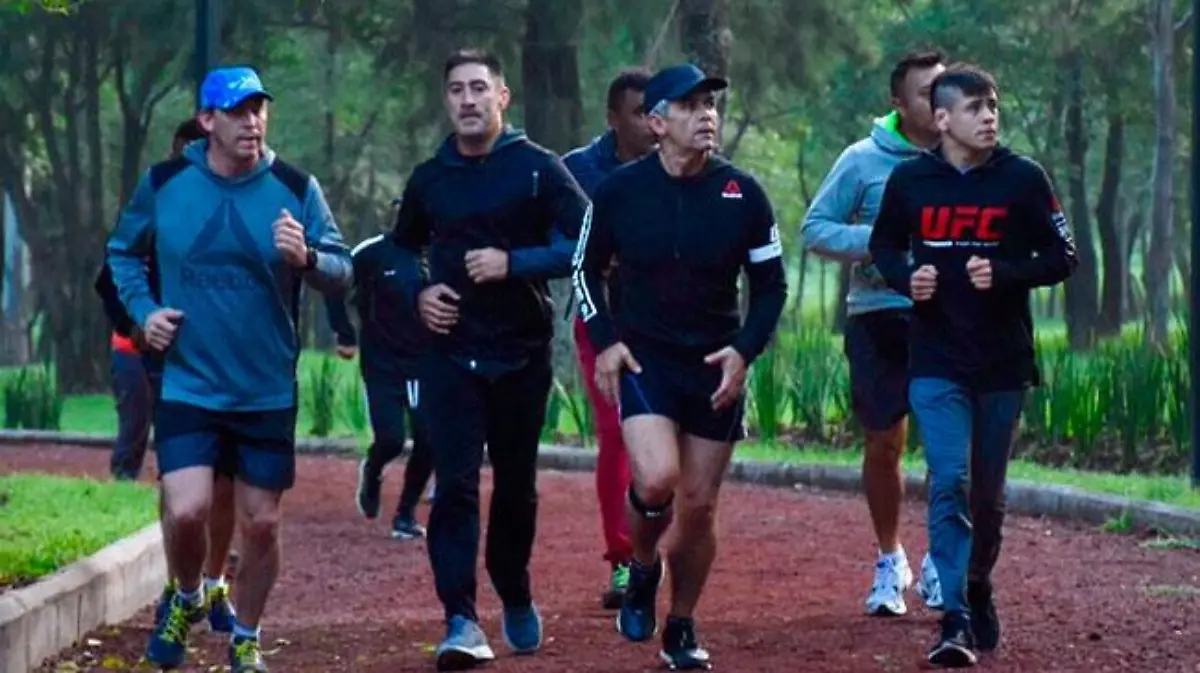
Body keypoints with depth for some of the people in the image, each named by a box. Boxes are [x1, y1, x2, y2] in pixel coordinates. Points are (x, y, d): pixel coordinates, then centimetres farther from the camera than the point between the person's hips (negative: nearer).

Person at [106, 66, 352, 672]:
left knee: (261, 525, 6)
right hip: (187, 387, -1)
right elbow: (123, 252, 14)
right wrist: (143, 311, -2)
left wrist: (306, 259, -27)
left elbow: (342, 273, -5)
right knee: (186, 511, -16)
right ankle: (186, 599, 16)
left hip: (269, 393, 1)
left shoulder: (295, 189, -4)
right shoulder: (163, 185, -2)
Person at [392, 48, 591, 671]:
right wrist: (418, 294, 1)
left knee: (516, 485, 11)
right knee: (455, 485, -11)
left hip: (522, 355, -1)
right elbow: (400, 252, 22)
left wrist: (514, 263, -22)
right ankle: (461, 622, -17)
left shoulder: (538, 169, -4)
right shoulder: (429, 178, 7)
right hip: (451, 354, 1)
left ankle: (516, 600, 33)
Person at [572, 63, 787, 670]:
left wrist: (745, 350, -9)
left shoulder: (742, 193, -4)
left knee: (698, 506, 5)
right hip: (644, 358, -2)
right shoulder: (619, 191, -6)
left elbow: (770, 284, 5)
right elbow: (586, 268, 8)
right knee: (656, 480, -23)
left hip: (716, 367, 2)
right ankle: (642, 569, 9)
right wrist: (604, 341, -3)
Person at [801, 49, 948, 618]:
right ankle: (889, 560, 26)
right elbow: (815, 228, 0)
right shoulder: (863, 161, -3)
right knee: (883, 445, 8)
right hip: (879, 320, 0)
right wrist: (874, 242, -16)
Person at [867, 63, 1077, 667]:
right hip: (936, 362, -1)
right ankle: (956, 622, -16)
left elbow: (1061, 258, -1)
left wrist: (1004, 274, -18)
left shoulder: (1022, 179, -5)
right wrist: (905, 278, -7)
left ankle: (979, 589, 37)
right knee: (949, 482, -14)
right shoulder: (911, 180, -1)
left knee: (988, 493, 12)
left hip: (1004, 364, 1)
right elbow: (884, 246, 15)